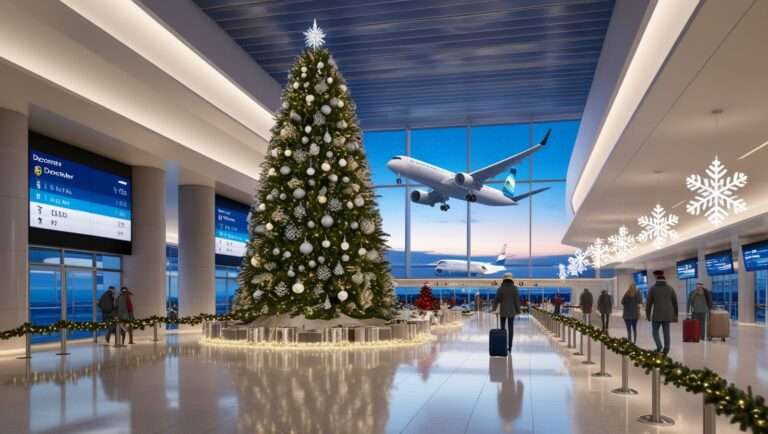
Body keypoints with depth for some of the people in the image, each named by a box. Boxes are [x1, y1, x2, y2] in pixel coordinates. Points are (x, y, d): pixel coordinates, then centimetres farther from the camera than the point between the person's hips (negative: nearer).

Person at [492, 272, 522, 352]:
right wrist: (518, 311, 2)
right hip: (511, 311, 0)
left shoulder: (500, 288, -5)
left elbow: (496, 300, -4)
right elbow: (517, 300, -6)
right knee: (510, 329, 4)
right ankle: (510, 346, 2)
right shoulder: (514, 288, -5)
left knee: (503, 328, 11)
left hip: (503, 311, 0)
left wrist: (494, 309, 7)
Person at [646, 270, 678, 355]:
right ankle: (666, 350, 4)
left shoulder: (652, 288, -2)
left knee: (655, 332, 8)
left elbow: (649, 303, -2)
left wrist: (648, 315, 6)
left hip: (657, 315, -3)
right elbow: (675, 303, 6)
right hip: (667, 315, 3)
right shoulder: (670, 288, 5)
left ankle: (659, 347, -12)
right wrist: (675, 315, 14)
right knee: (666, 333, 7)